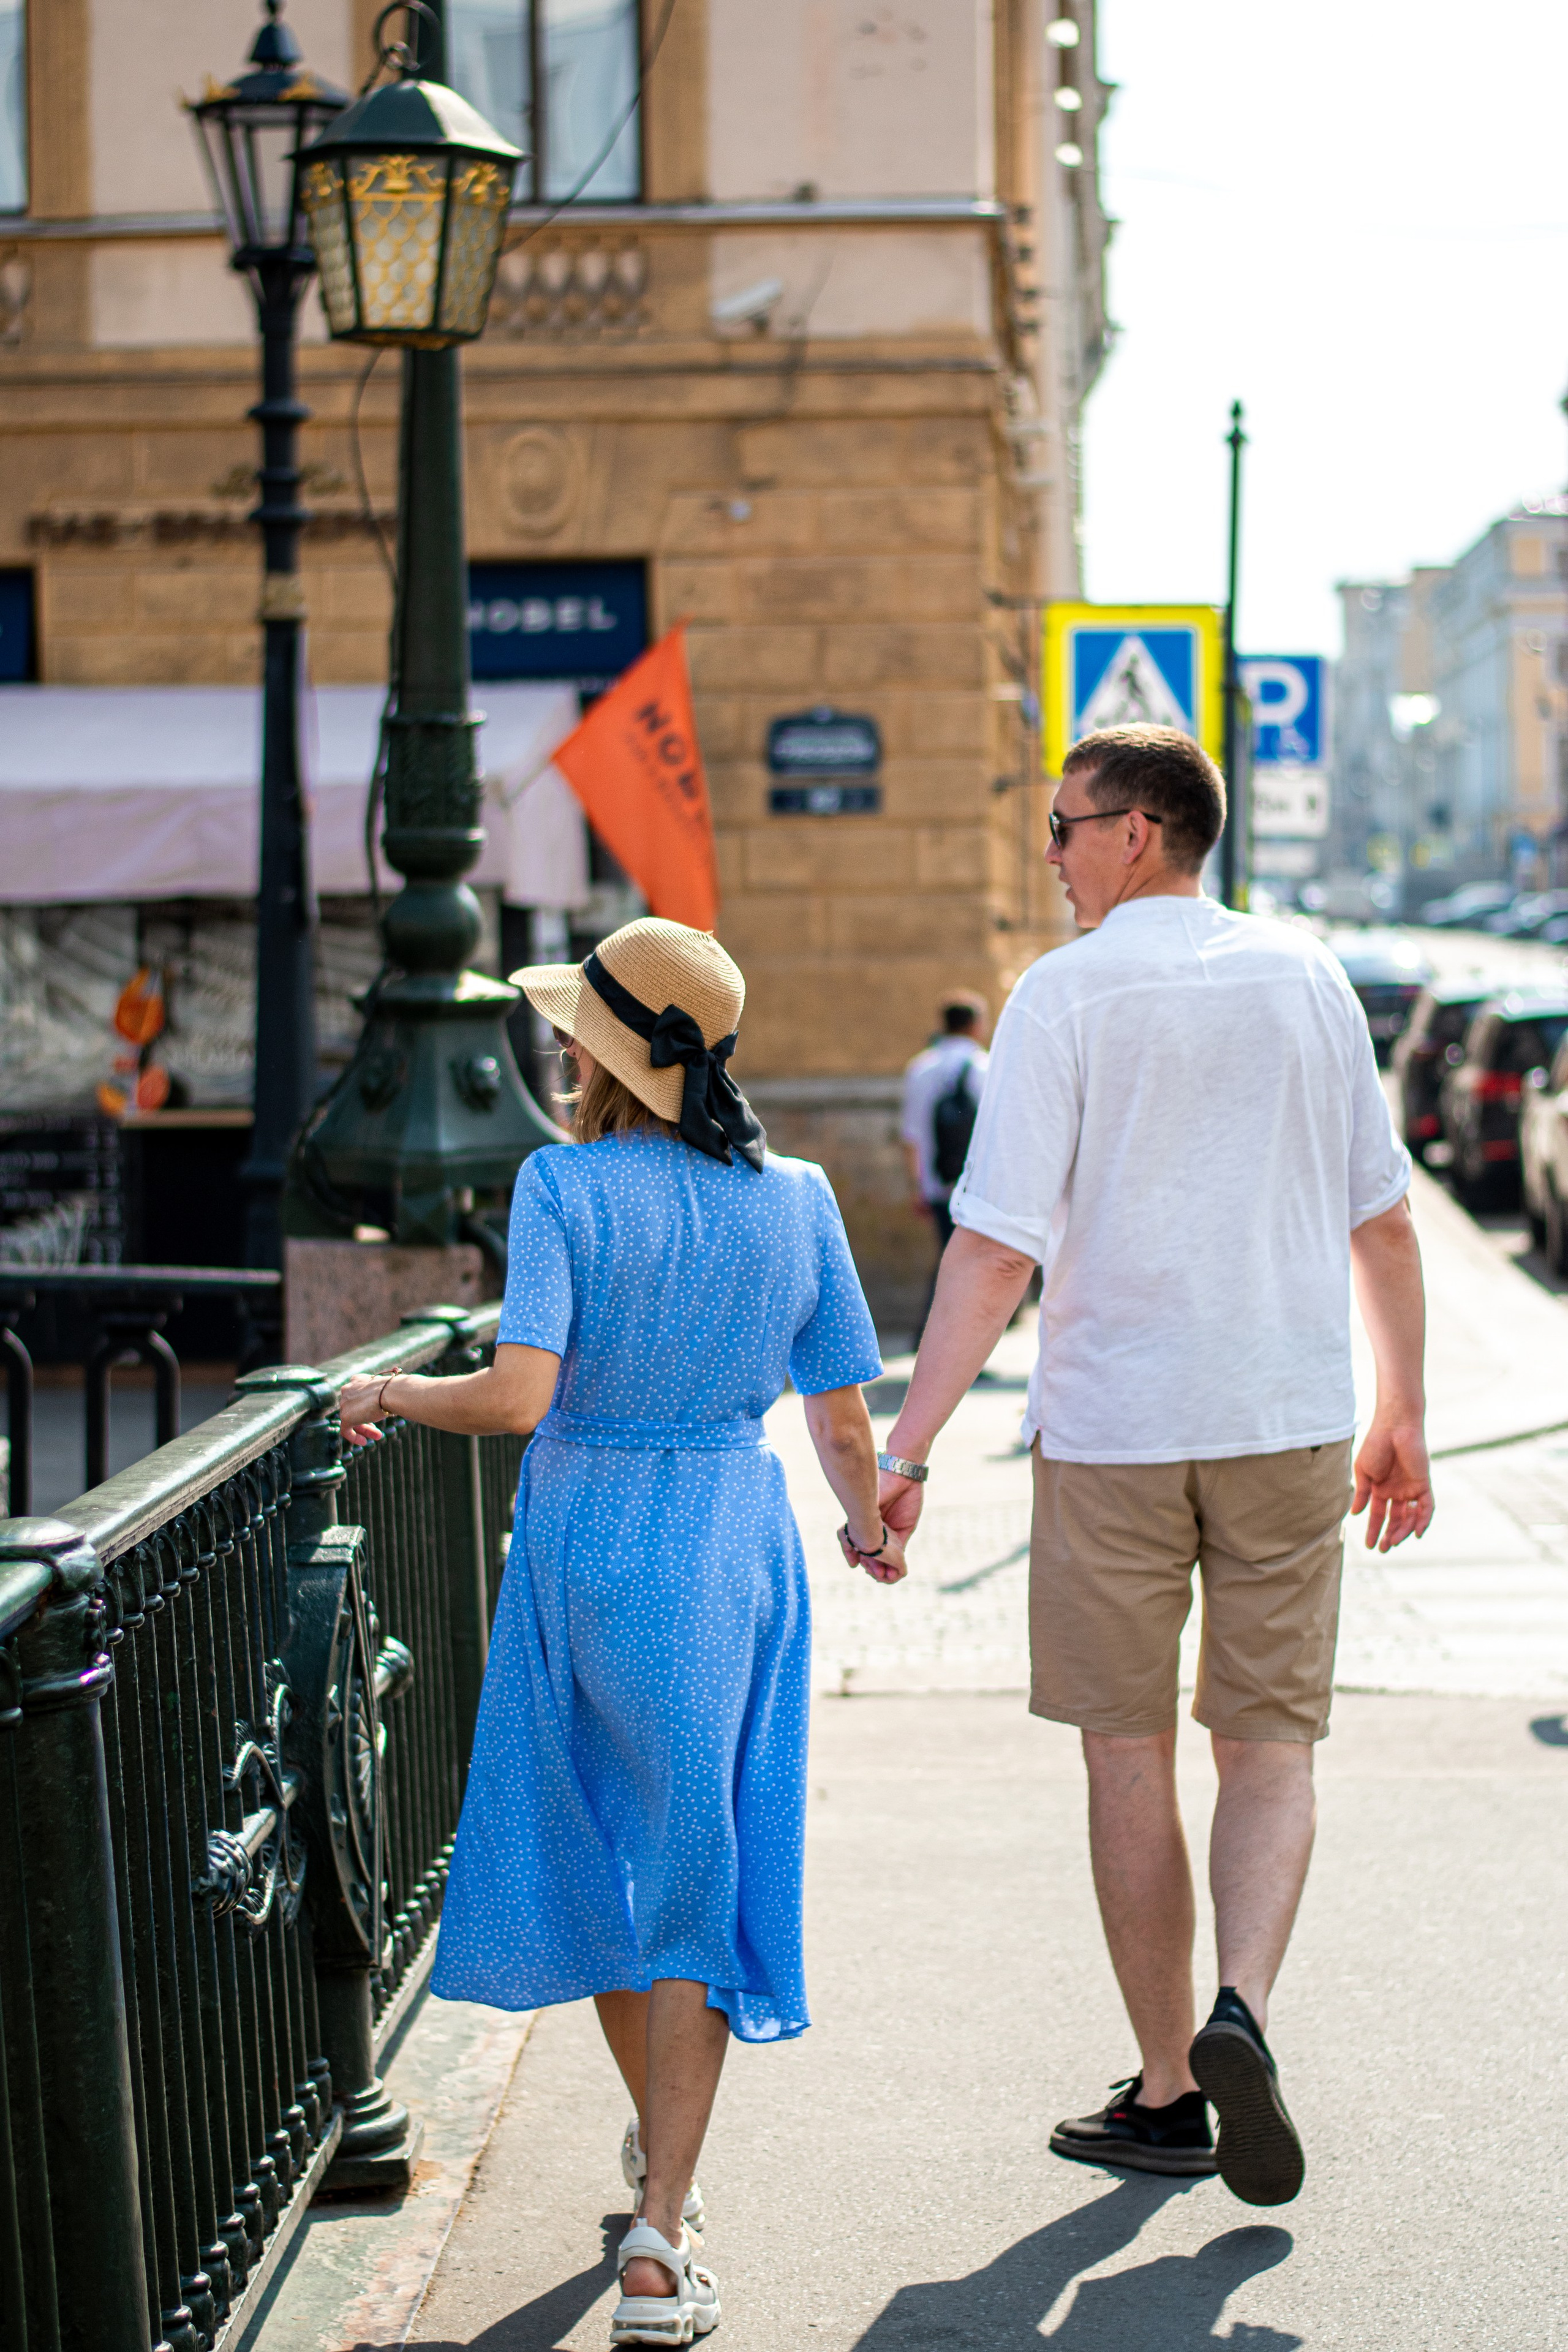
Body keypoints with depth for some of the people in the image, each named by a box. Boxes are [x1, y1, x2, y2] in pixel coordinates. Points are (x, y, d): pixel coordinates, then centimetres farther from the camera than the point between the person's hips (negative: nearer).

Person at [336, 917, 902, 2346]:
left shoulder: (565, 1187, -12)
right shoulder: (795, 1199, -2)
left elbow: (517, 1395, -22)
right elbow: (844, 1426, 1)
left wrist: (391, 1394, -3)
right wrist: (871, 1530, 21)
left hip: (586, 1541, -2)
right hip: (738, 1549, 2)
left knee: (592, 1850, 19)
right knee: (696, 1872, 6)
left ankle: (657, 2141, 37)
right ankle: (662, 2233, -2)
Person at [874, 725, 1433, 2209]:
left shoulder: (1064, 994, -7)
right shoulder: (1303, 978, 5)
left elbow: (996, 1249, -13)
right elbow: (1383, 1221, 8)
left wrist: (906, 1448, -11)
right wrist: (1401, 1417, 18)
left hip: (1111, 1430, -3)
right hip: (1288, 1419, 3)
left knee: (1130, 1756, 9)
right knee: (1269, 1748, 10)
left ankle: (1167, 2090, 16)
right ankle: (1240, 2013, -13)